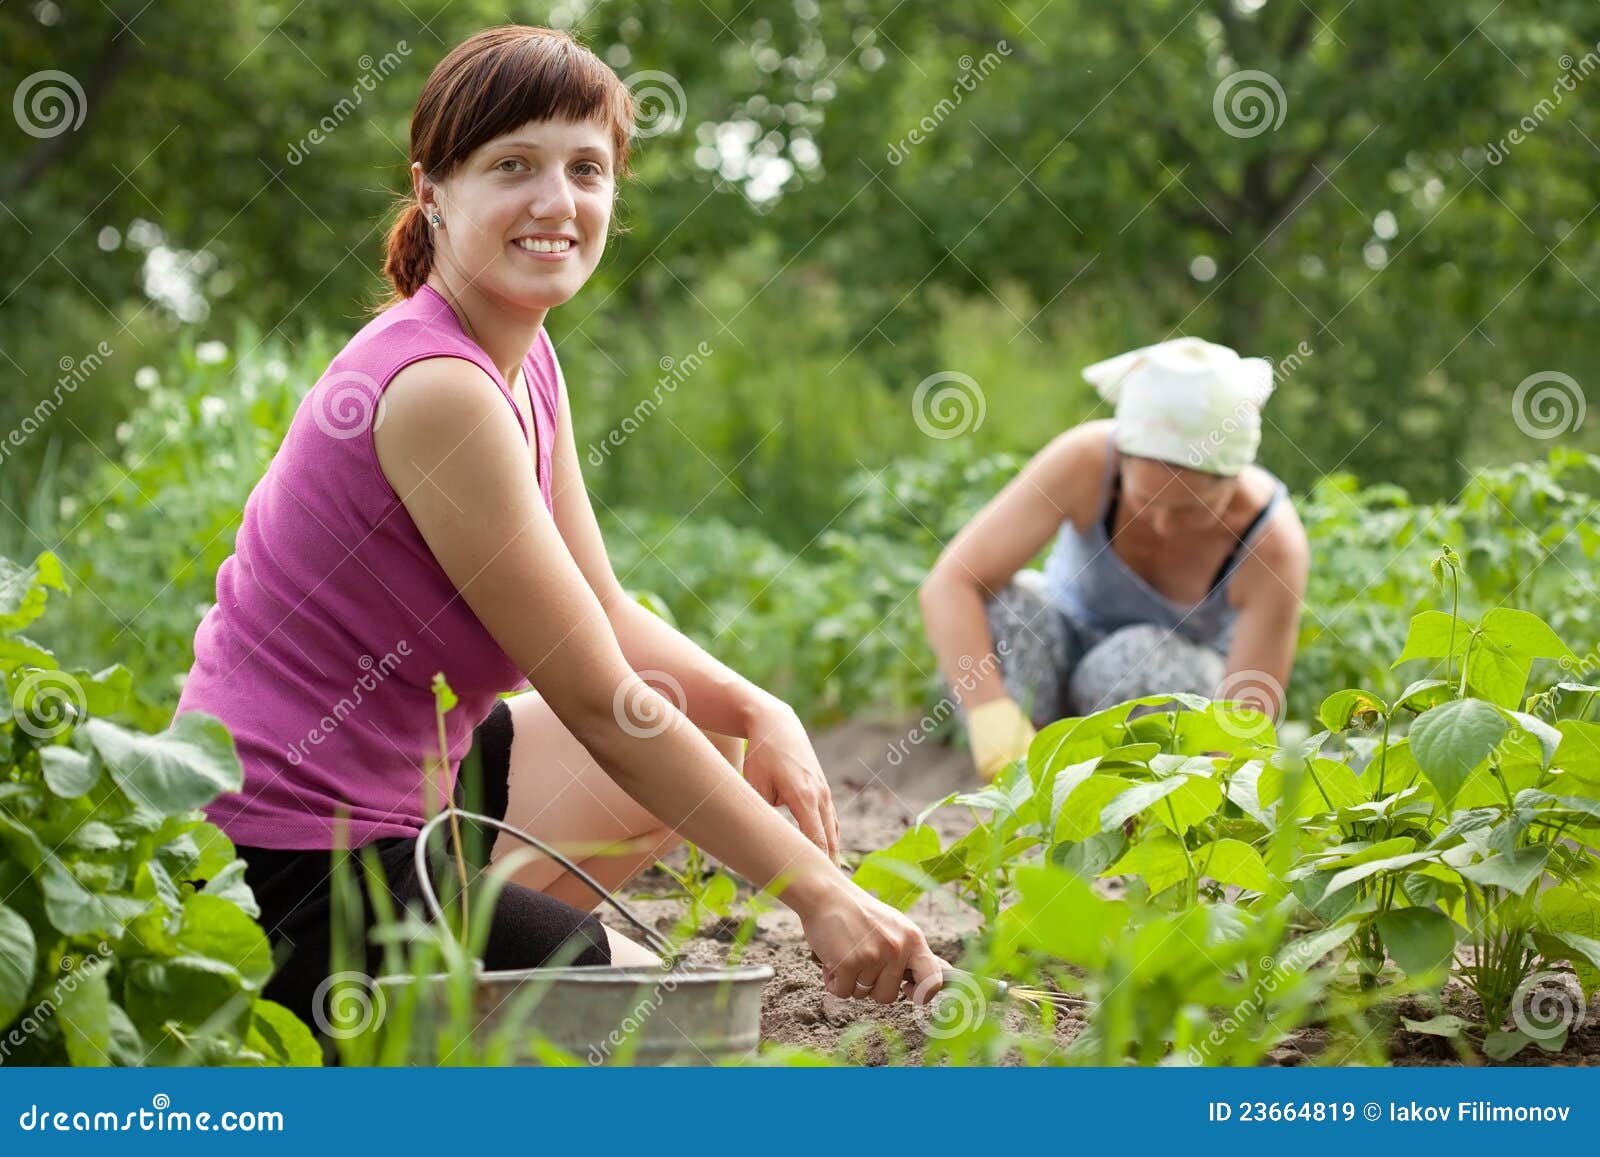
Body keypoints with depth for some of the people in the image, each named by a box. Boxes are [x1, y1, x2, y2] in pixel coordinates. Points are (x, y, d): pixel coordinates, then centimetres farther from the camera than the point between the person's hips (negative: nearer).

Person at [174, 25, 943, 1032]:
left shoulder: (524, 358, 5)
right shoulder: (438, 388, -24)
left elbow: (608, 619, 10)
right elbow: (598, 700, -22)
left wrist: (756, 711, -9)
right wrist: (819, 894, -20)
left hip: (384, 779, 9)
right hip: (288, 866, -9)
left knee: (717, 748, 14)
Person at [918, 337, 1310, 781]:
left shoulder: (1273, 544, -31)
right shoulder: (1086, 460, -31)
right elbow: (948, 586, -35)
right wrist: (995, 722, -49)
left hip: (1175, 681, -1)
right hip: (1067, 641, 1)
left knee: (1142, 663, -36)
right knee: (1002, 610, -32)